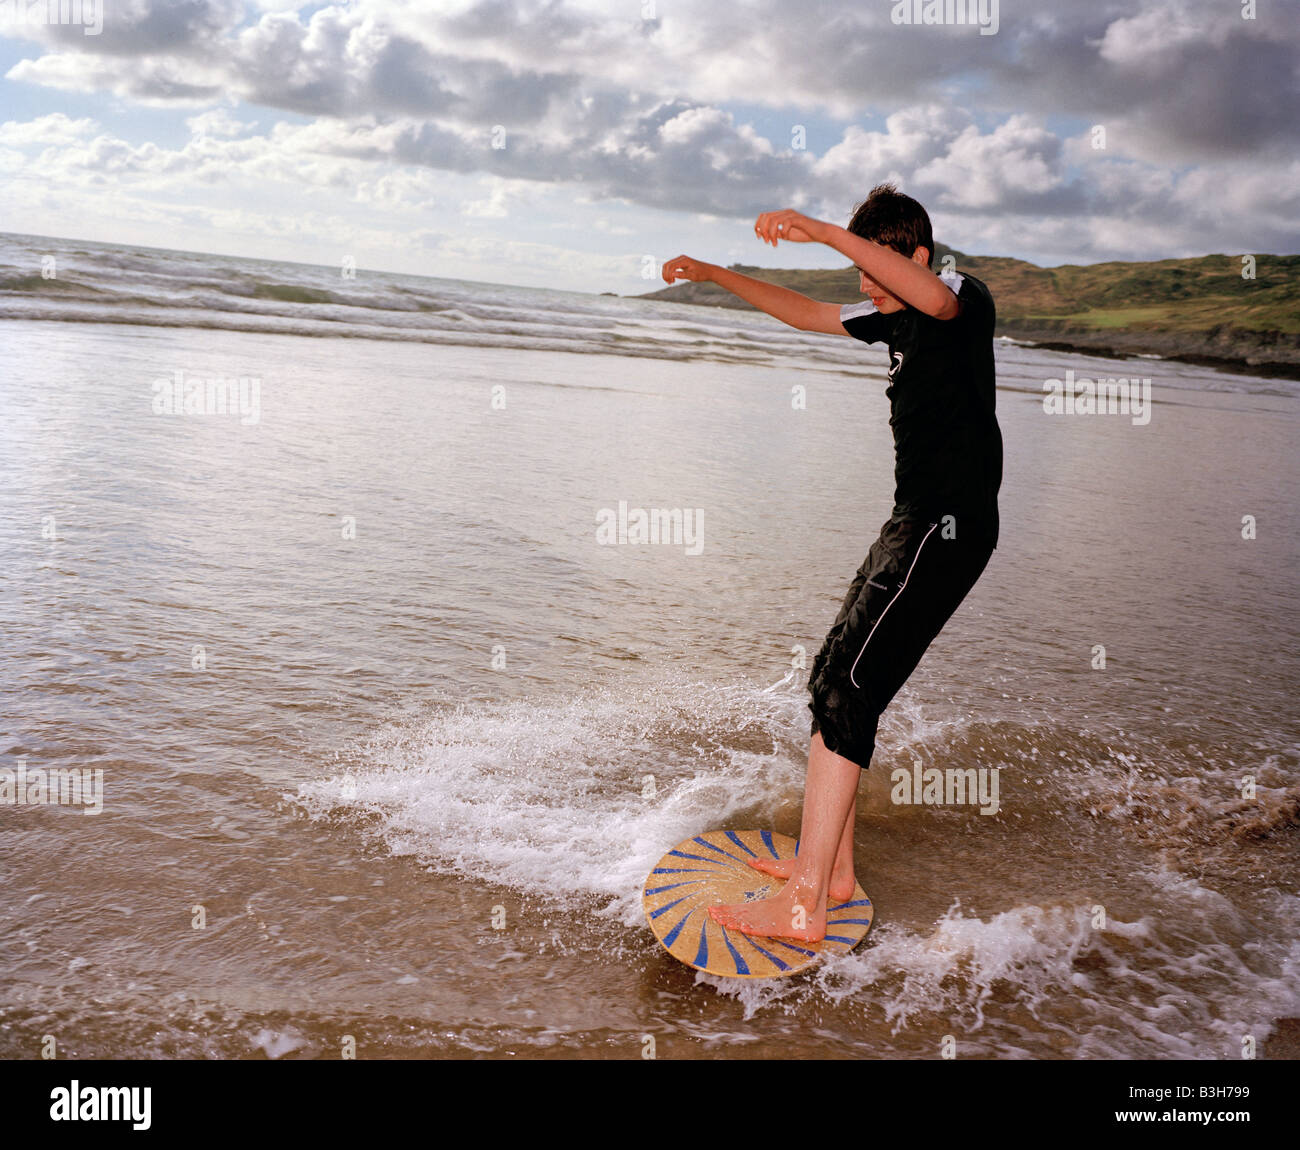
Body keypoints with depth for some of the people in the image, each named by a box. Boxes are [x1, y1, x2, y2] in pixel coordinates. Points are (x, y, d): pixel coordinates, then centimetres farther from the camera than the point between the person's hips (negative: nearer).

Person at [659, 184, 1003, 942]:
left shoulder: (965, 299, -7)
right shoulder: (893, 320, 19)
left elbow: (932, 297, -33)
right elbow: (808, 313, 29)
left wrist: (825, 232, -38)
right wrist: (715, 273, 26)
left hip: (951, 524, -10)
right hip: (916, 521, 10)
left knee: (847, 690, -16)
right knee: (834, 680, 10)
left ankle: (804, 906, -14)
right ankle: (833, 867, 20)